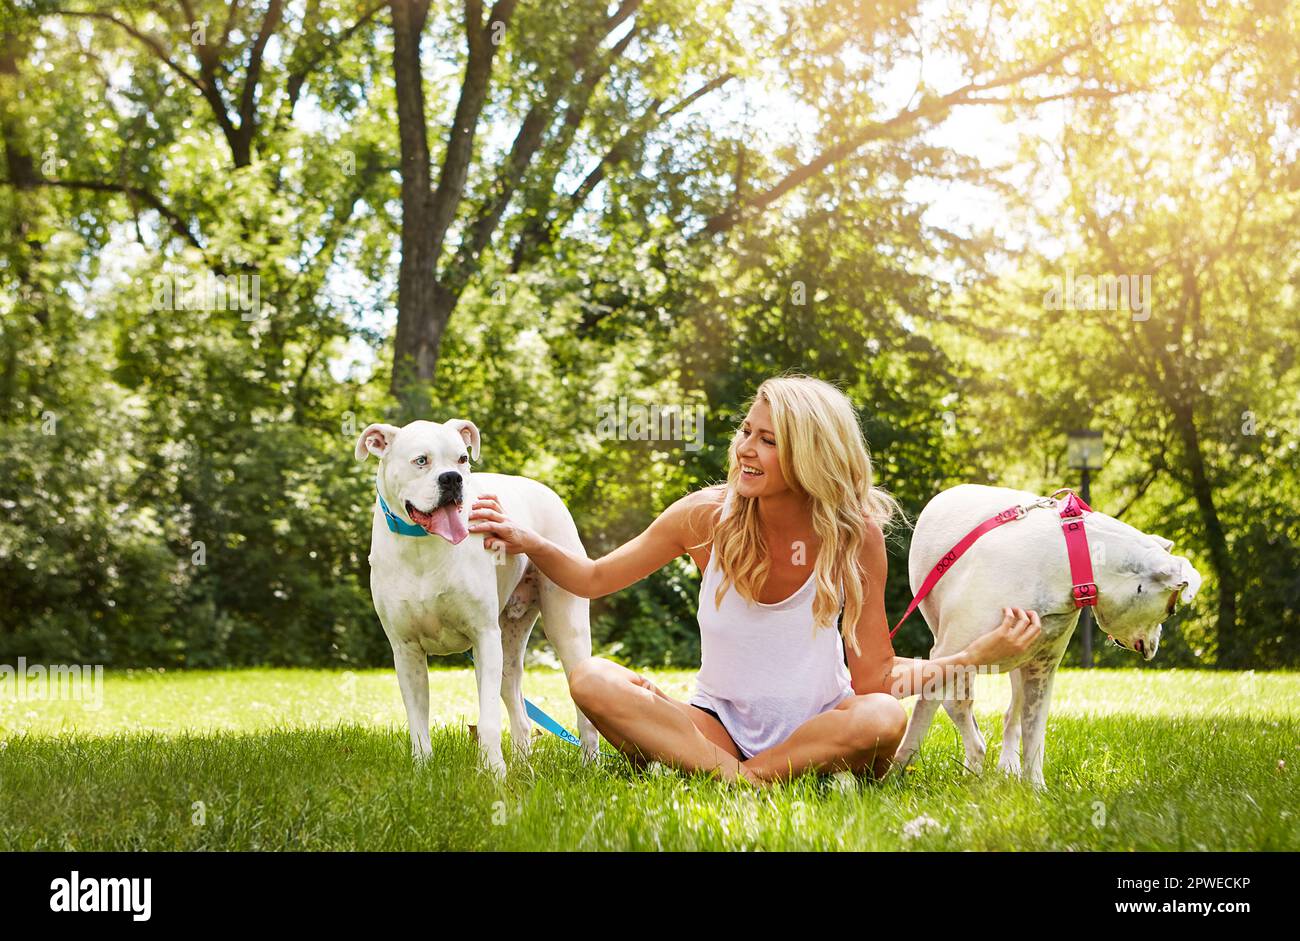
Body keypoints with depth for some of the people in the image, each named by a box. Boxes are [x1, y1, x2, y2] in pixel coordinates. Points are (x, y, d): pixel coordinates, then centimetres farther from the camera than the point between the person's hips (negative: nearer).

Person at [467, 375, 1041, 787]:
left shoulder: (855, 535, -13)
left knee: (884, 717, -35)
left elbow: (872, 676, -13)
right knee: (591, 680, -24)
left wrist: (977, 655, -25)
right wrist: (525, 541, -14)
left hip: (816, 727, -1)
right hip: (719, 725, 1)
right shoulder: (709, 516, -10)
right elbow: (595, 579, 3)